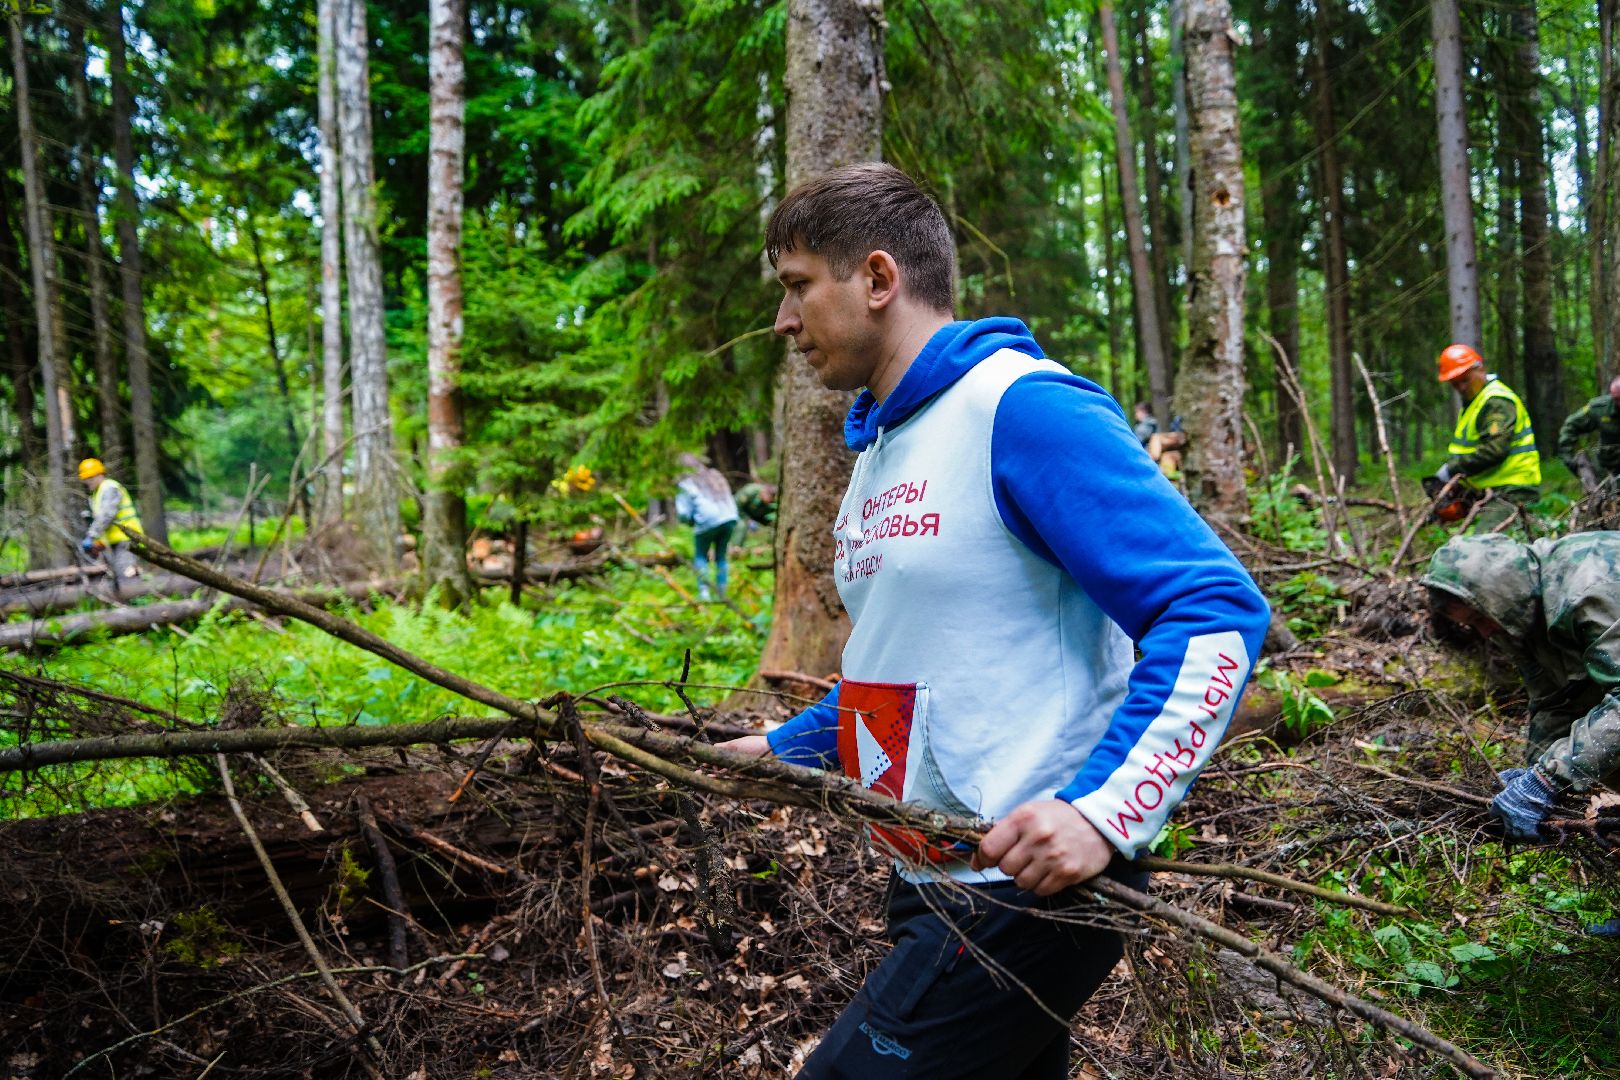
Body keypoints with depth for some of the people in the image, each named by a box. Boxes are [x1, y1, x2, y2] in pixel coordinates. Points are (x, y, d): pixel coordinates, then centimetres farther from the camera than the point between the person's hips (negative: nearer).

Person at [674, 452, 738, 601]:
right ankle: (722, 593, 14)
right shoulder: (714, 475, 20)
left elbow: (683, 513, -1)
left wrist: (691, 520, 19)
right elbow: (729, 498, 22)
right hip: (730, 518, 5)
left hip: (708, 521, -5)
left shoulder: (686, 484, 2)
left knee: (700, 556, 11)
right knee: (720, 556, 17)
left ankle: (703, 592, -3)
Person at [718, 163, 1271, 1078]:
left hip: (1033, 886, -9)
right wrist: (781, 751, 20)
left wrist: (1101, 812, -30)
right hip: (937, 885, 9)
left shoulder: (1024, 408, -16)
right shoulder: (879, 450, 12)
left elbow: (1217, 612, -21)